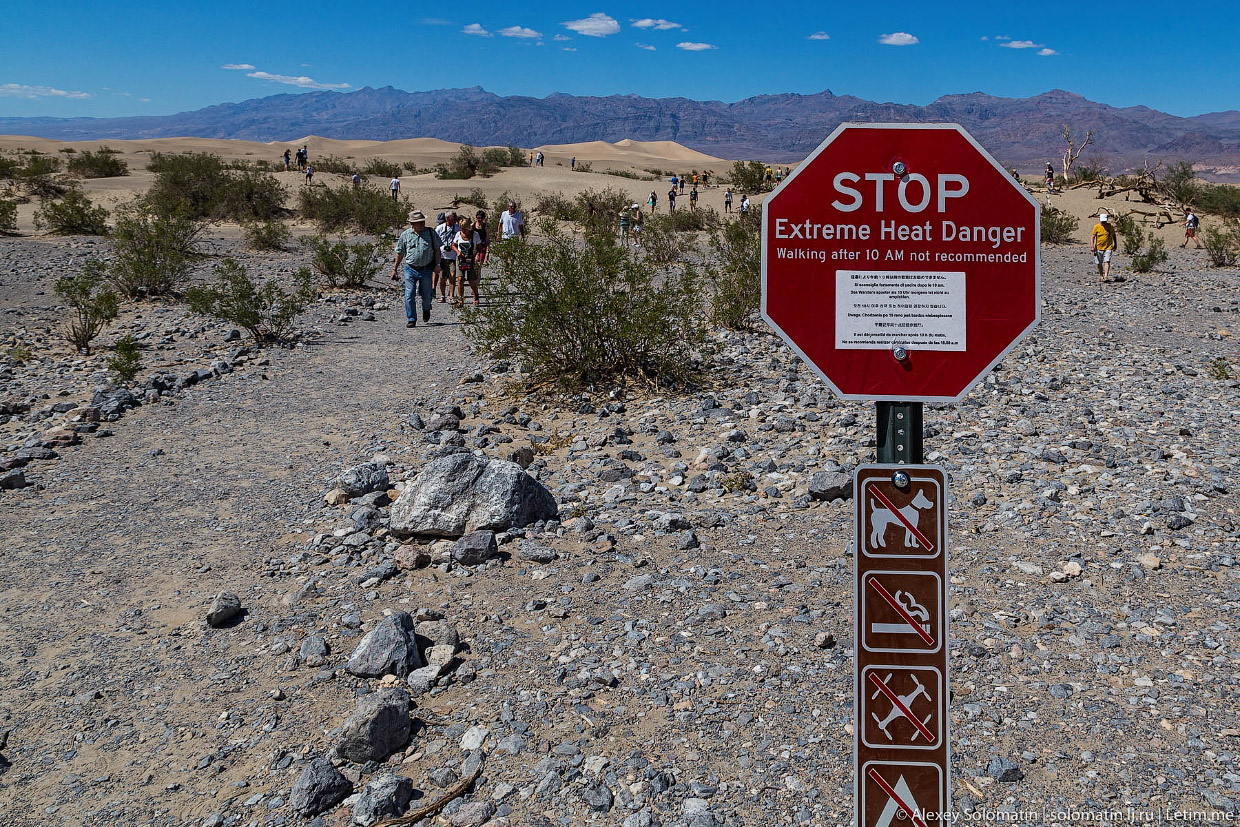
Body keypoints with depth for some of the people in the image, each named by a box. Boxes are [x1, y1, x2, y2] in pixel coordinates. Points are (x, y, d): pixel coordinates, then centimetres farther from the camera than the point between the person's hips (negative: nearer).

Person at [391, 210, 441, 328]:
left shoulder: (431, 233, 0)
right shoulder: (405, 235, 0)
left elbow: (437, 250, 7)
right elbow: (400, 253, 9)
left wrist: (437, 265, -1)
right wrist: (395, 269, 10)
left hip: (426, 269, 0)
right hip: (410, 269, 0)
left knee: (426, 295, 10)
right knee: (409, 295, -6)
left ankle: (426, 309, 42)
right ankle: (411, 319, 4)